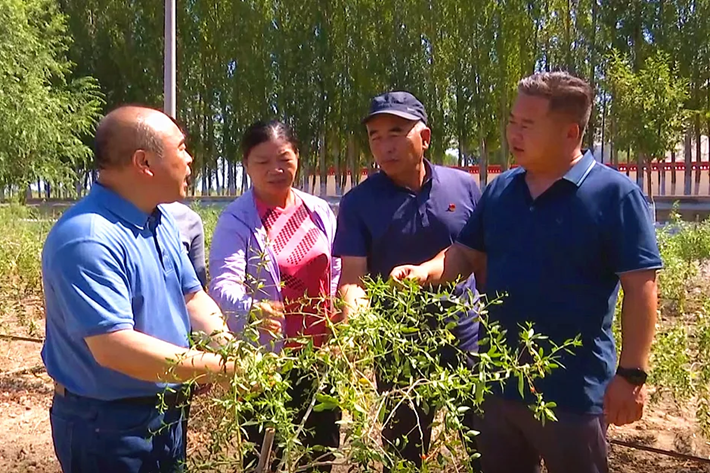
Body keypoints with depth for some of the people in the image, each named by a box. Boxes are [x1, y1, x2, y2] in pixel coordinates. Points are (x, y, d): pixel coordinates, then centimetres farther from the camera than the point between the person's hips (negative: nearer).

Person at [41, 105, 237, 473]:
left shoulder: (161, 221, 4)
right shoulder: (88, 240, -27)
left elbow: (191, 294, 7)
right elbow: (113, 346, -33)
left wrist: (230, 347, -11)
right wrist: (219, 369, -29)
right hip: (108, 428, -8)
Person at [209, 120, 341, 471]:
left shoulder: (319, 211, 4)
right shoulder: (236, 220, -11)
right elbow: (223, 283, -24)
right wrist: (251, 308, -44)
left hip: (322, 354, 5)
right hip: (268, 360, -4)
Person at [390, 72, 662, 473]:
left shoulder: (614, 193, -12)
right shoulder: (500, 189, 5)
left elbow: (641, 287, -13)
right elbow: (468, 255, 11)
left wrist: (632, 373, -17)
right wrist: (427, 271, -8)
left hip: (574, 391, -5)